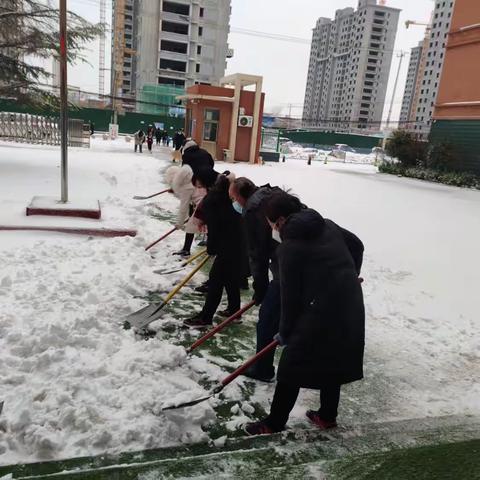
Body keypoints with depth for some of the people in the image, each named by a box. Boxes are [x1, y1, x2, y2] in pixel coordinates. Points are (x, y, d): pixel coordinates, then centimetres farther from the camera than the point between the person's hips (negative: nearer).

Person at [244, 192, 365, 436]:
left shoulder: (289, 248, -11)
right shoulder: (327, 225, 9)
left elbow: (290, 295, -10)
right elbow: (357, 246, 21)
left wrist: (285, 331, 2)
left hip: (321, 312, -8)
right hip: (350, 306, 8)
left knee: (292, 367, 5)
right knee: (333, 363, 22)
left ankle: (275, 423, 17)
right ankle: (327, 416, 37)